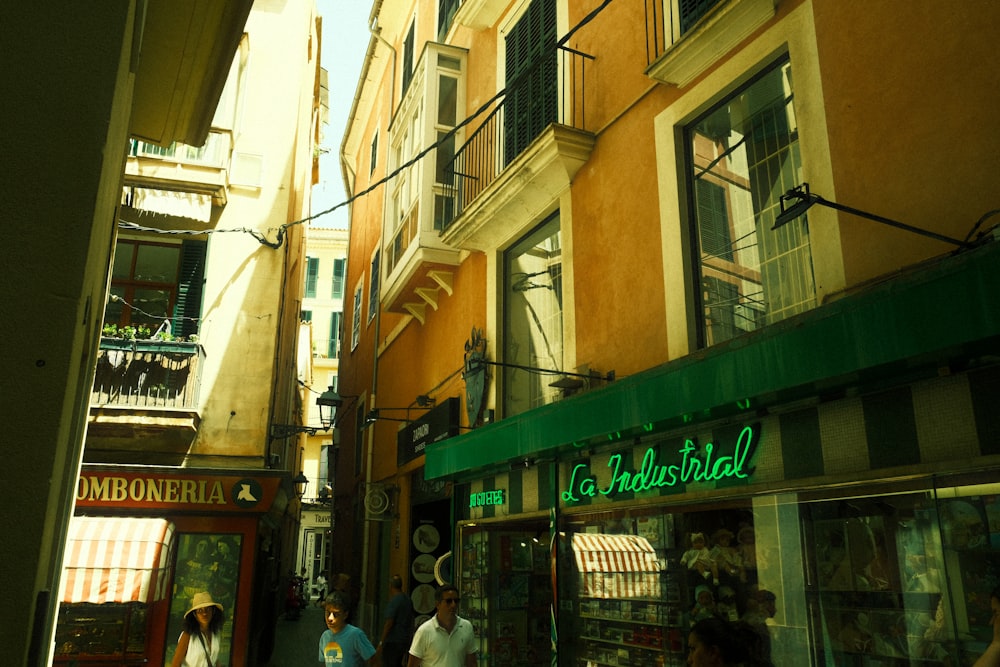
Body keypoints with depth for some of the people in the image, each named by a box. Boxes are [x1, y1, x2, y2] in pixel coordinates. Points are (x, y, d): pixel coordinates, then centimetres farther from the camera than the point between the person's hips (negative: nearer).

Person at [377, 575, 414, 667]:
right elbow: (411, 622, 16)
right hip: (405, 640, 8)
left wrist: (381, 643, -14)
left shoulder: (394, 601, -17)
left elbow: (389, 623, -19)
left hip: (392, 642, -8)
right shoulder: (407, 599, 8)